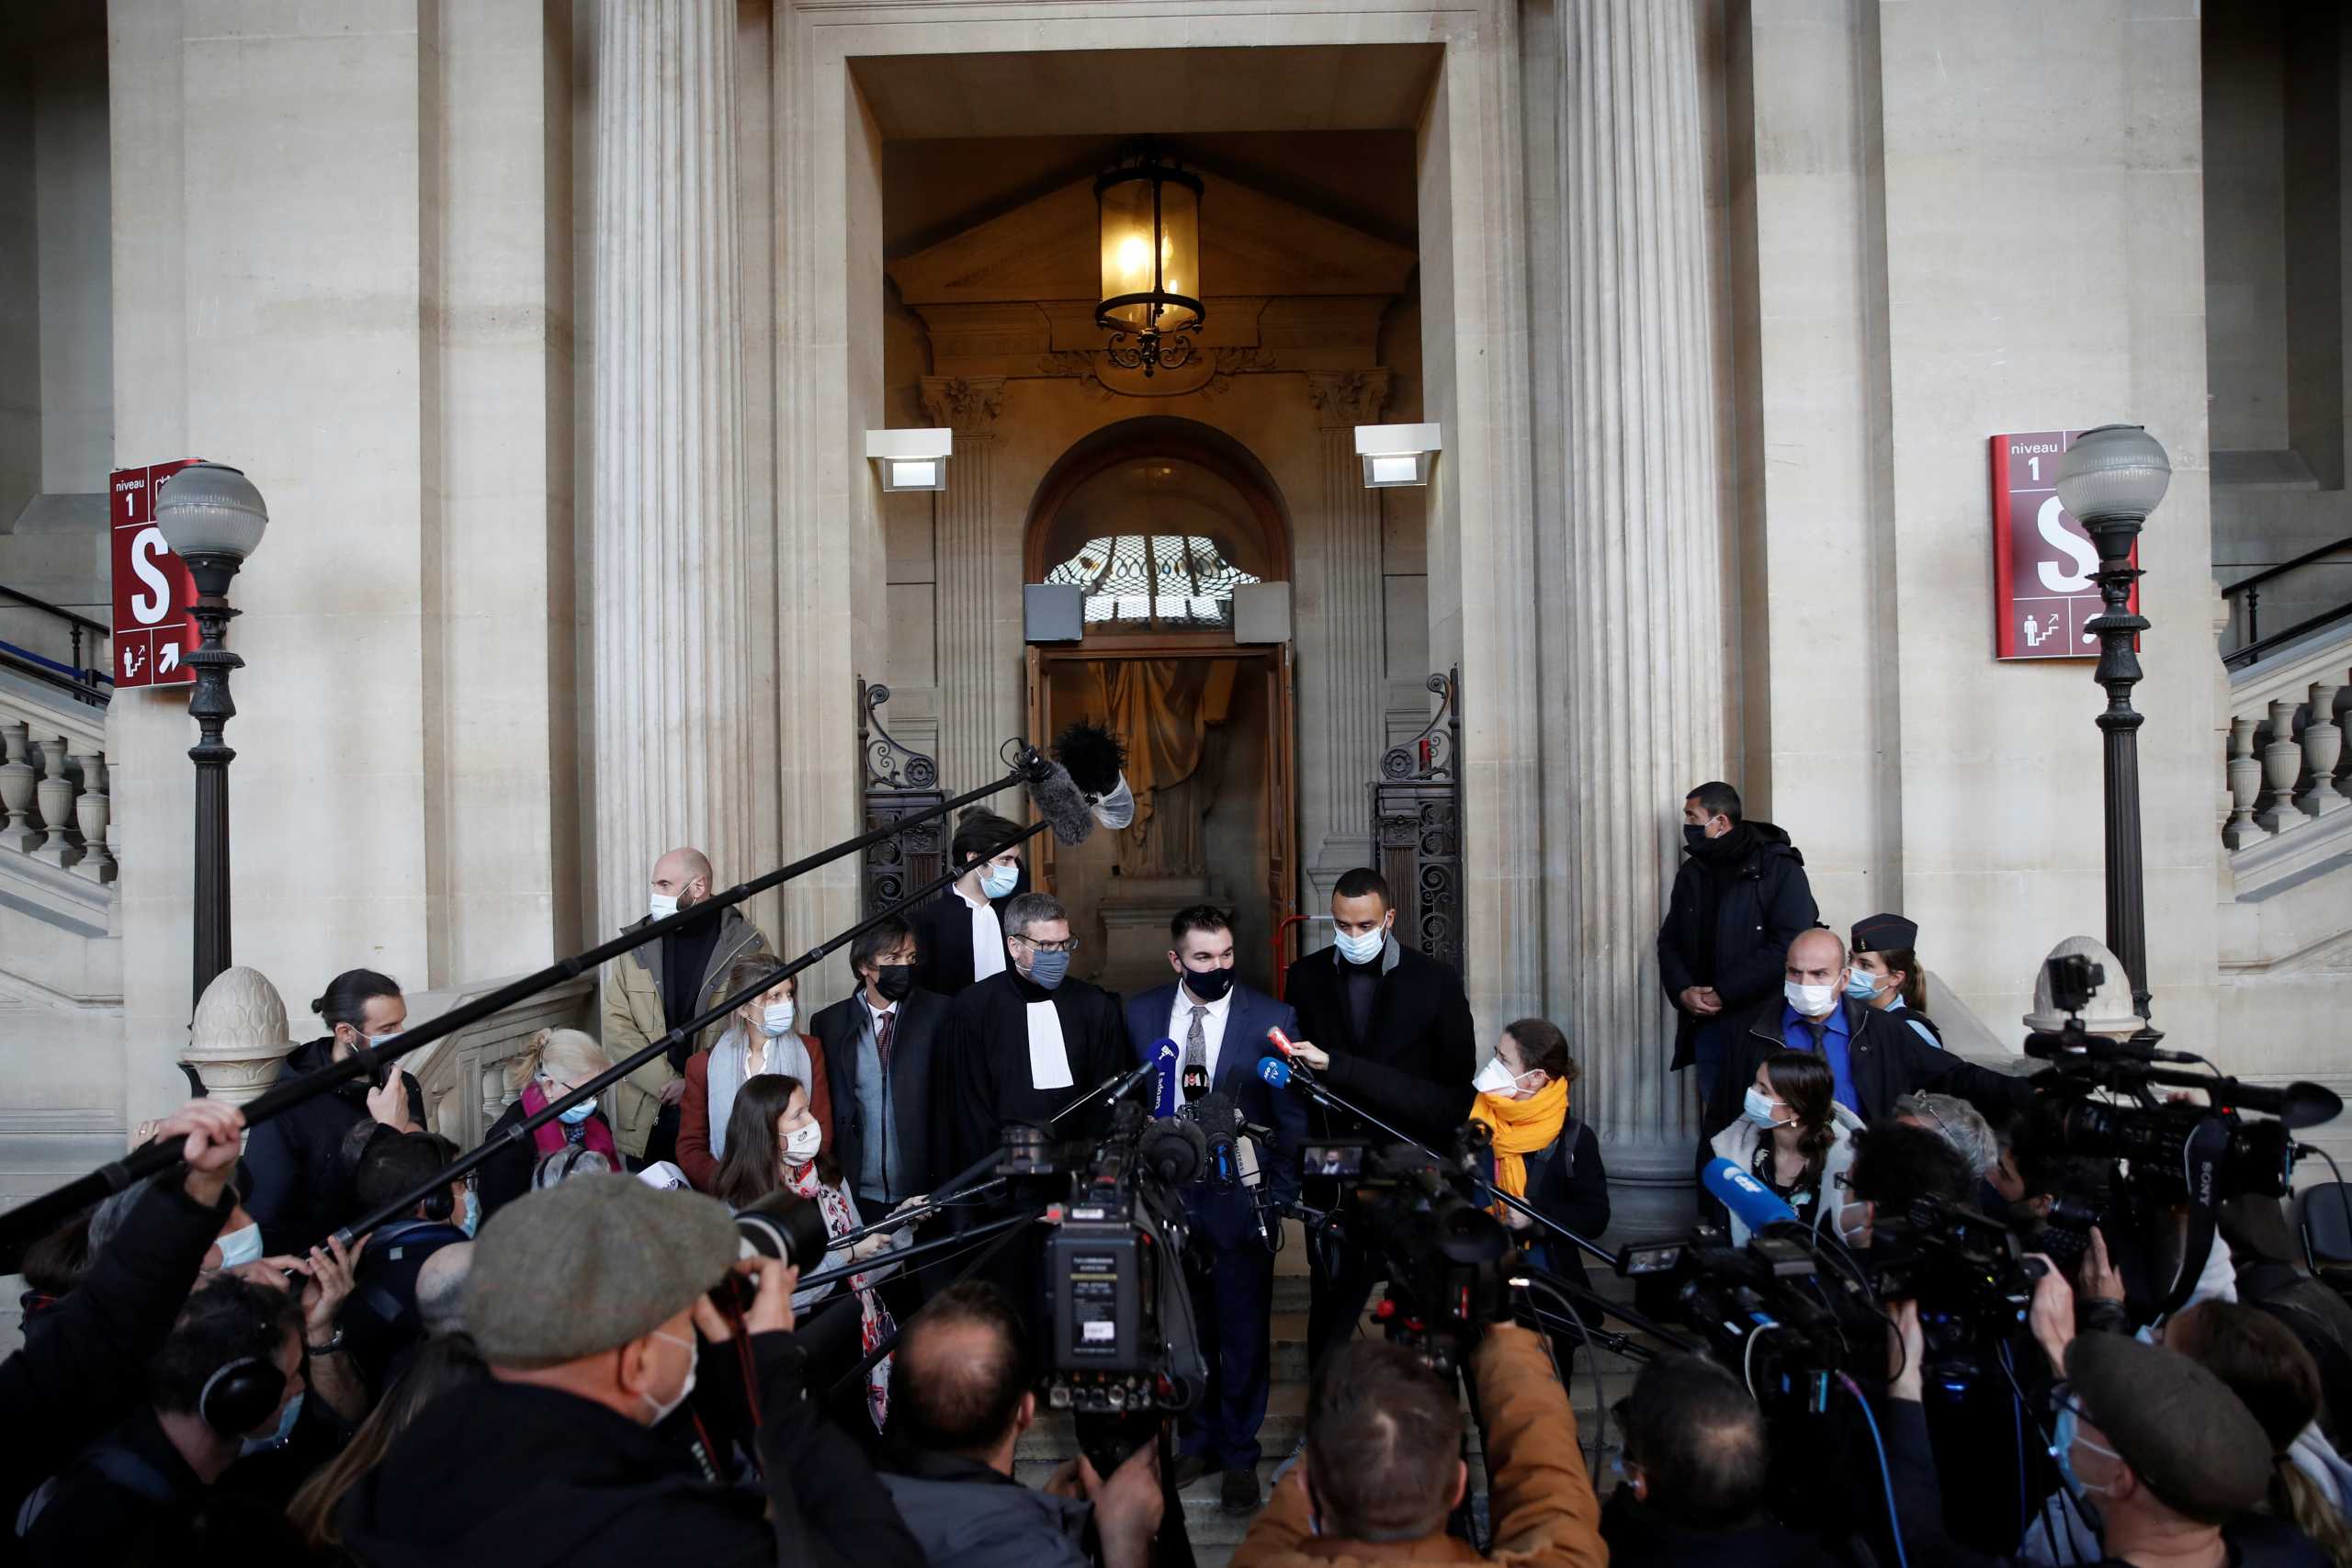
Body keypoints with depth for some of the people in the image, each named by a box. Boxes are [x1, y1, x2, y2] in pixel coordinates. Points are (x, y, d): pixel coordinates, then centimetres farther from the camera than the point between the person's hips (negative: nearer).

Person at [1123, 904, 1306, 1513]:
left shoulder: (1272, 1018, -7)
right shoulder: (1142, 1015, 1)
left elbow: (1291, 1119, -2)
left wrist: (1280, 1198, -4)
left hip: (1241, 1198, -2)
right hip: (1169, 1194, 2)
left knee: (1245, 1334, 7)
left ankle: (1239, 1456, 24)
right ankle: (1196, 1441, 32)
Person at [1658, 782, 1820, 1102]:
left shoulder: (1779, 868, -7)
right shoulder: (1691, 873, 13)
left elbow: (1789, 946, -15)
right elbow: (1669, 940, 15)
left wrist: (1725, 993, -15)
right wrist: (1682, 989, -5)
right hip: (1705, 1021, 6)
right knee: (1717, 1121, 8)